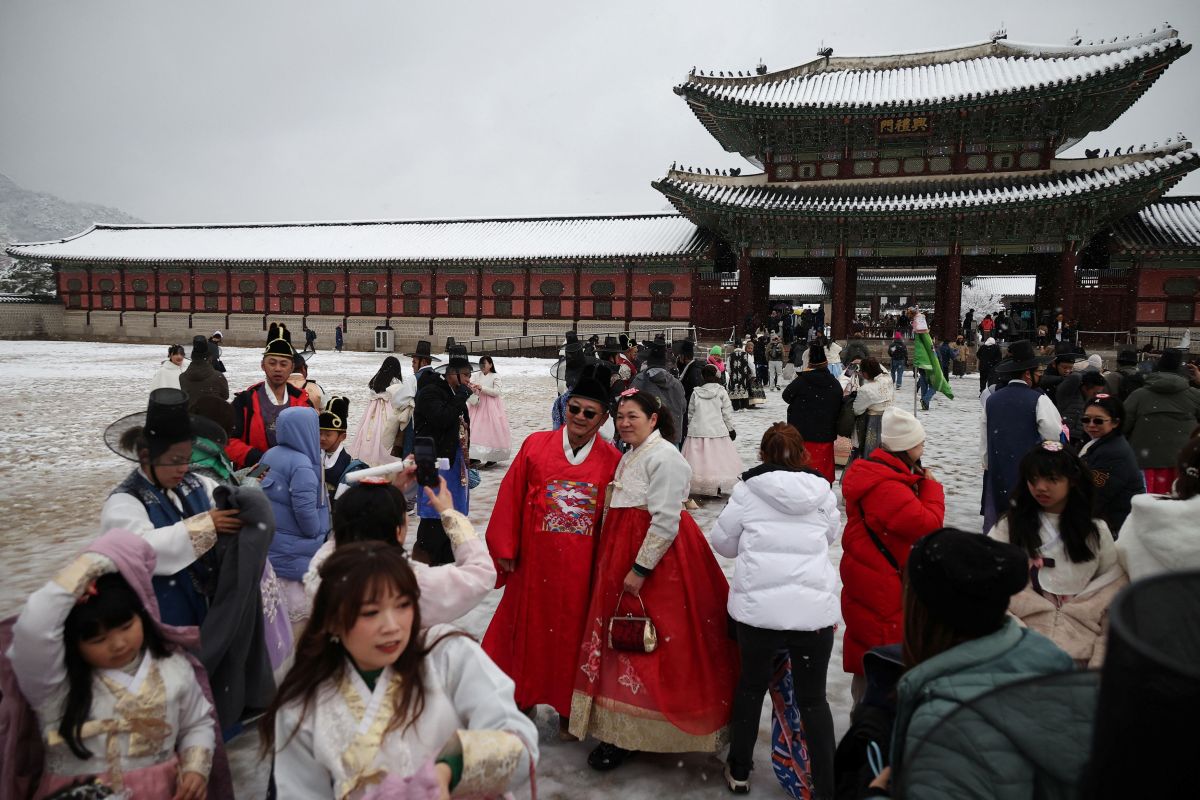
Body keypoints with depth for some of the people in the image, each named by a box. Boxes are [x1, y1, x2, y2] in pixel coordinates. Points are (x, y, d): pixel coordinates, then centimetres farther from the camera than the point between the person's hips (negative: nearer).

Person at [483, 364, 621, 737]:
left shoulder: (612, 460, -4)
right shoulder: (536, 445, -4)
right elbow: (510, 498, -1)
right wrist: (504, 550, -1)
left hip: (580, 569, 0)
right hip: (533, 561, 1)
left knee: (572, 634, 12)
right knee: (527, 627, 15)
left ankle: (567, 709, 31)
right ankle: (523, 698, 37)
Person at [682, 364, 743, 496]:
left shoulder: (696, 392, 3)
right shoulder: (721, 391, -3)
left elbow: (690, 413, 8)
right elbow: (727, 413, -1)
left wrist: (690, 427, 21)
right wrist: (731, 429, 10)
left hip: (697, 430, 2)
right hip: (717, 431, -1)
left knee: (699, 460, 6)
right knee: (717, 460, 5)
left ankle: (702, 490, 9)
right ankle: (717, 489, 4)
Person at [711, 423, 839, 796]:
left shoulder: (747, 489, -3)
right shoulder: (822, 490, 3)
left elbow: (722, 541, 5)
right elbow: (830, 535, 16)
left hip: (757, 607, -1)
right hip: (815, 608, 1)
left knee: (751, 685, 19)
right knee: (813, 697, 14)